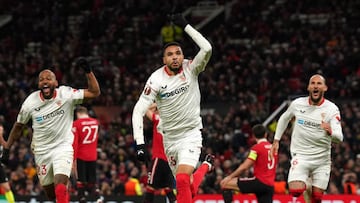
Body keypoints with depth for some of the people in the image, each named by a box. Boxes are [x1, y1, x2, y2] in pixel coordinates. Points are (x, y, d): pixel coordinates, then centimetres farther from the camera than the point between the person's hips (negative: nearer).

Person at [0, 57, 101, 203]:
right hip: (42, 151, 3)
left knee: (60, 188, -23)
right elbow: (18, 126, 7)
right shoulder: (30, 102, -8)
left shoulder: (66, 95, -13)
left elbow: (94, 92, -13)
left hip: (63, 147, -3)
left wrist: (88, 71, -24)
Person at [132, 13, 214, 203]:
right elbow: (138, 111, -14)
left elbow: (207, 49, -31)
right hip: (169, 136, 3)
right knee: (187, 188, 15)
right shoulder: (156, 79, -12)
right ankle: (206, 166, 48)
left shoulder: (190, 69, -11)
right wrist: (139, 142, -24)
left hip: (191, 134, -3)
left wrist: (185, 25, -27)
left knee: (183, 179, -25)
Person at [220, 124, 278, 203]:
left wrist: (229, 177, -4)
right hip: (270, 186, 7)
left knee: (225, 184, -2)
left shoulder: (256, 147, -7)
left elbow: (244, 167, -12)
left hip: (260, 182, -7)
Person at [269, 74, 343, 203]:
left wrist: (330, 131, -42)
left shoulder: (332, 109, -10)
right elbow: (284, 118, 19)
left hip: (322, 159, 0)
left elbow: (339, 138, -20)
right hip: (300, 156, 0)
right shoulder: (297, 104, -4)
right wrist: (276, 140, 15)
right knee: (296, 191, -23)